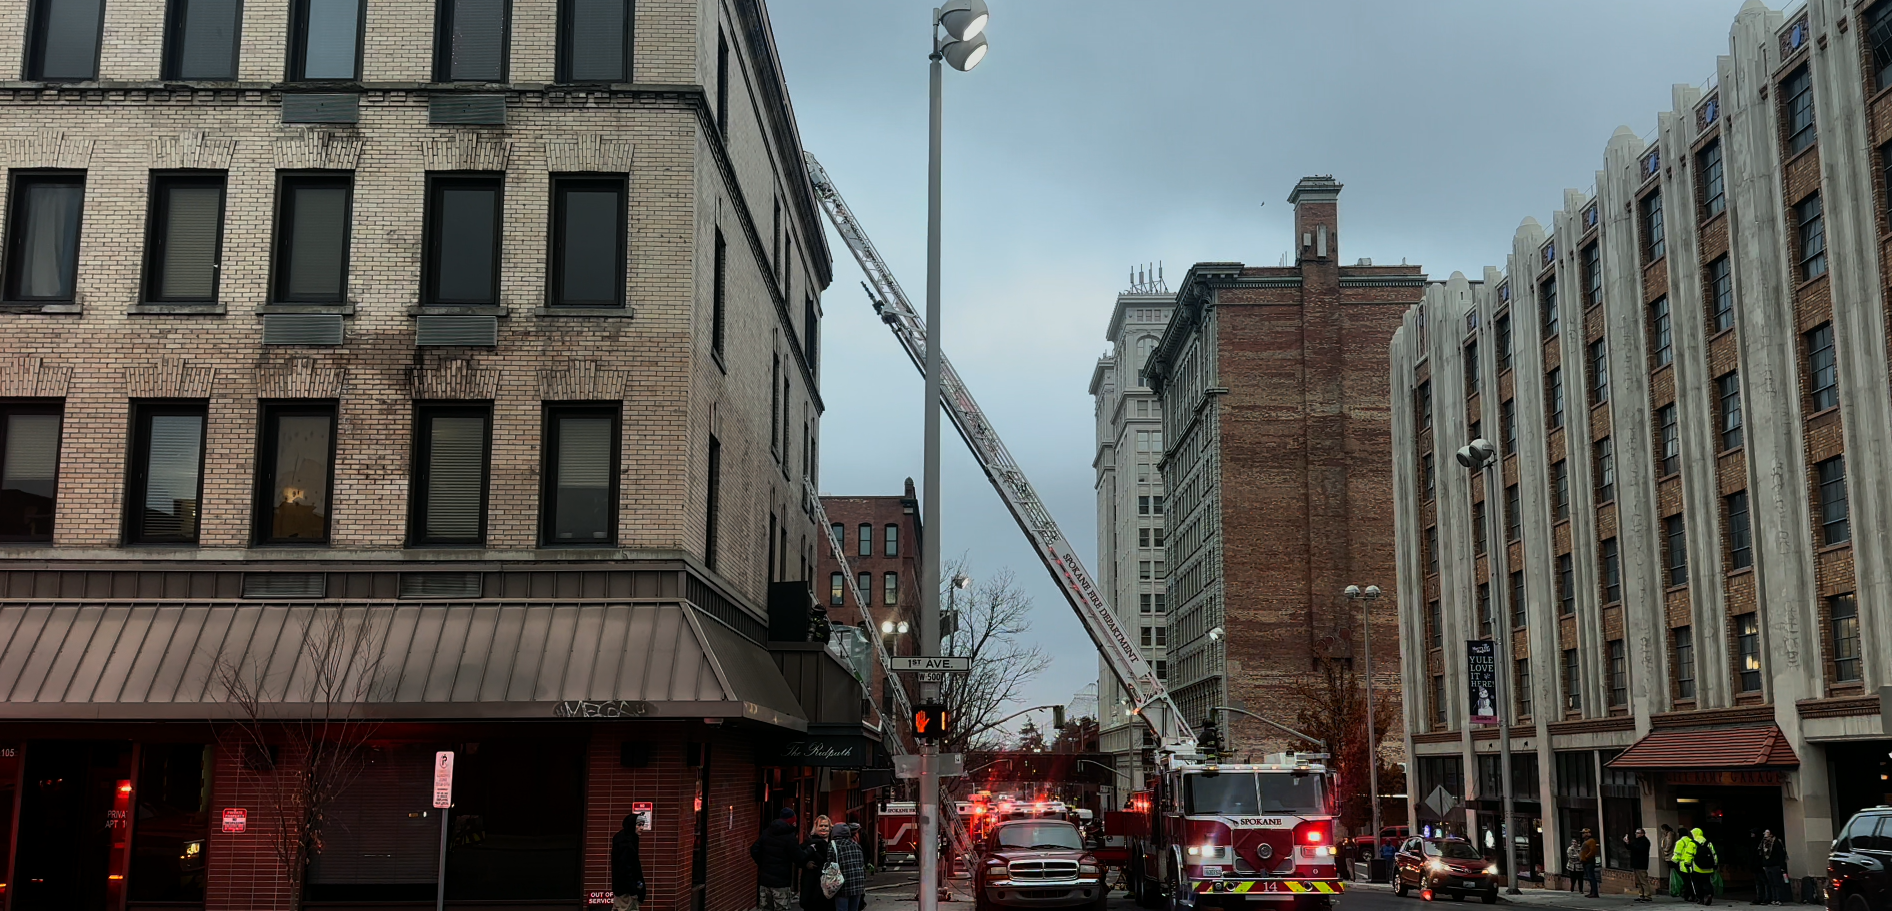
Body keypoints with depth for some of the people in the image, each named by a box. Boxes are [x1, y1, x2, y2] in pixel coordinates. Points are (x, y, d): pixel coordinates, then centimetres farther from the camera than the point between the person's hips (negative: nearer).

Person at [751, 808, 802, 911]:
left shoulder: (766, 832, 6)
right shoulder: (790, 836, -12)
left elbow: (754, 850, 6)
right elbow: (798, 858, -13)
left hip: (765, 879, 6)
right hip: (781, 881, -6)